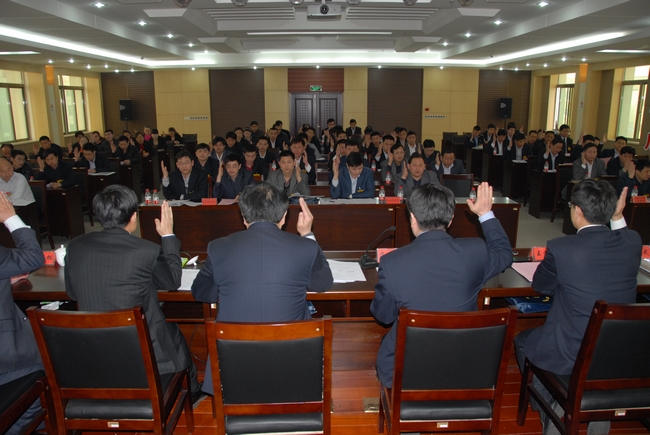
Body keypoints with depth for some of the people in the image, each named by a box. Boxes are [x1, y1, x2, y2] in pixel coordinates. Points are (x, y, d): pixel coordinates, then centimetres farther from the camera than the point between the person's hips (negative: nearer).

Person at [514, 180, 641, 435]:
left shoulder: (560, 248, -22)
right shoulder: (633, 242, -9)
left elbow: (540, 285, -3)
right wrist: (618, 218, 13)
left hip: (572, 356, -5)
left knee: (523, 341, 24)